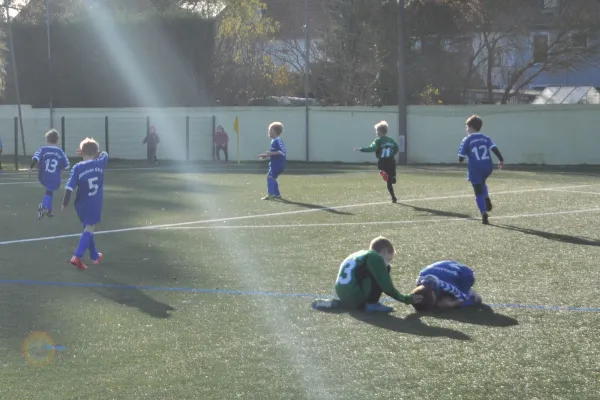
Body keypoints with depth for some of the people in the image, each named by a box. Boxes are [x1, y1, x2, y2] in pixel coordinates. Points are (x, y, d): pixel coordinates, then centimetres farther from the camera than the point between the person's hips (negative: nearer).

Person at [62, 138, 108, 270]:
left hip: (81, 204, 2)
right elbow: (104, 154, 19)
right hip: (95, 205, -2)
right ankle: (77, 256, -23)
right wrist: (93, 153, 13)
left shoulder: (77, 168, -10)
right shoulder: (100, 163, -6)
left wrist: (65, 204, -3)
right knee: (89, 229, -5)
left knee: (88, 228, 20)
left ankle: (95, 256, 34)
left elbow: (69, 188, -13)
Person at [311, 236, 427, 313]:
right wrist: (406, 299, 3)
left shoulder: (360, 255, 26)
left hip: (343, 296, 8)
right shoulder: (375, 257, -1)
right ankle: (371, 304, -3)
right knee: (384, 270, 0)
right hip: (356, 298, -8)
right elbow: (387, 287, -5)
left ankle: (336, 304, 16)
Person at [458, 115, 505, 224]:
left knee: (478, 192, 0)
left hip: (475, 169, -4)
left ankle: (484, 214, -11)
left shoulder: (467, 140, -1)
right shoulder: (485, 138, 9)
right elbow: (494, 148, -7)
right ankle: (487, 200, 10)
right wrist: (501, 160, -7)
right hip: (487, 166, 4)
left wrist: (460, 160, 19)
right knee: (482, 183, 33)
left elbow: (461, 158, -3)